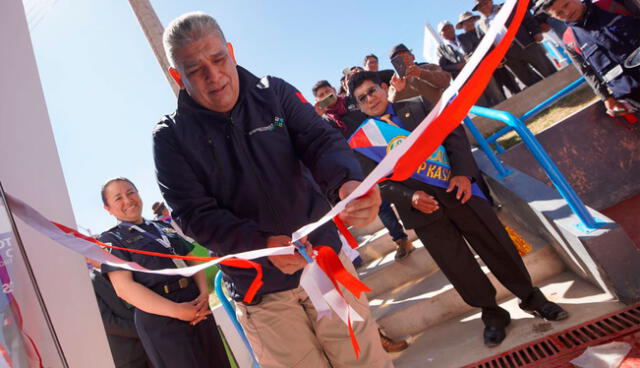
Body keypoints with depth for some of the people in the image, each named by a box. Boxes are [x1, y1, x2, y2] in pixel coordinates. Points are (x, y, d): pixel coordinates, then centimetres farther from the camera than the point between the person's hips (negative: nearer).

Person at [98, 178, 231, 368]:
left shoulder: (164, 227, 16)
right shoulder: (110, 239, 1)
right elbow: (124, 287, -12)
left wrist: (204, 292, -7)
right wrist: (176, 310, -20)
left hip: (196, 307, 5)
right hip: (159, 319, -5)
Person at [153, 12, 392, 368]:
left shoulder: (274, 93, 0)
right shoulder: (172, 137, -4)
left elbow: (321, 140, -11)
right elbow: (196, 214, -11)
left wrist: (347, 181, -35)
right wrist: (263, 245, -26)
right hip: (259, 290, -1)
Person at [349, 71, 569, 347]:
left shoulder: (416, 106, 9)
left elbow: (453, 133, 4)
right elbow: (378, 184, -1)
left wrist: (462, 172, -11)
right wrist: (410, 198, -17)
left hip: (457, 188, 1)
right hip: (422, 207, -1)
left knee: (497, 244, 8)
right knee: (458, 266, 6)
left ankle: (531, 297, 31)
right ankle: (492, 314, 29)